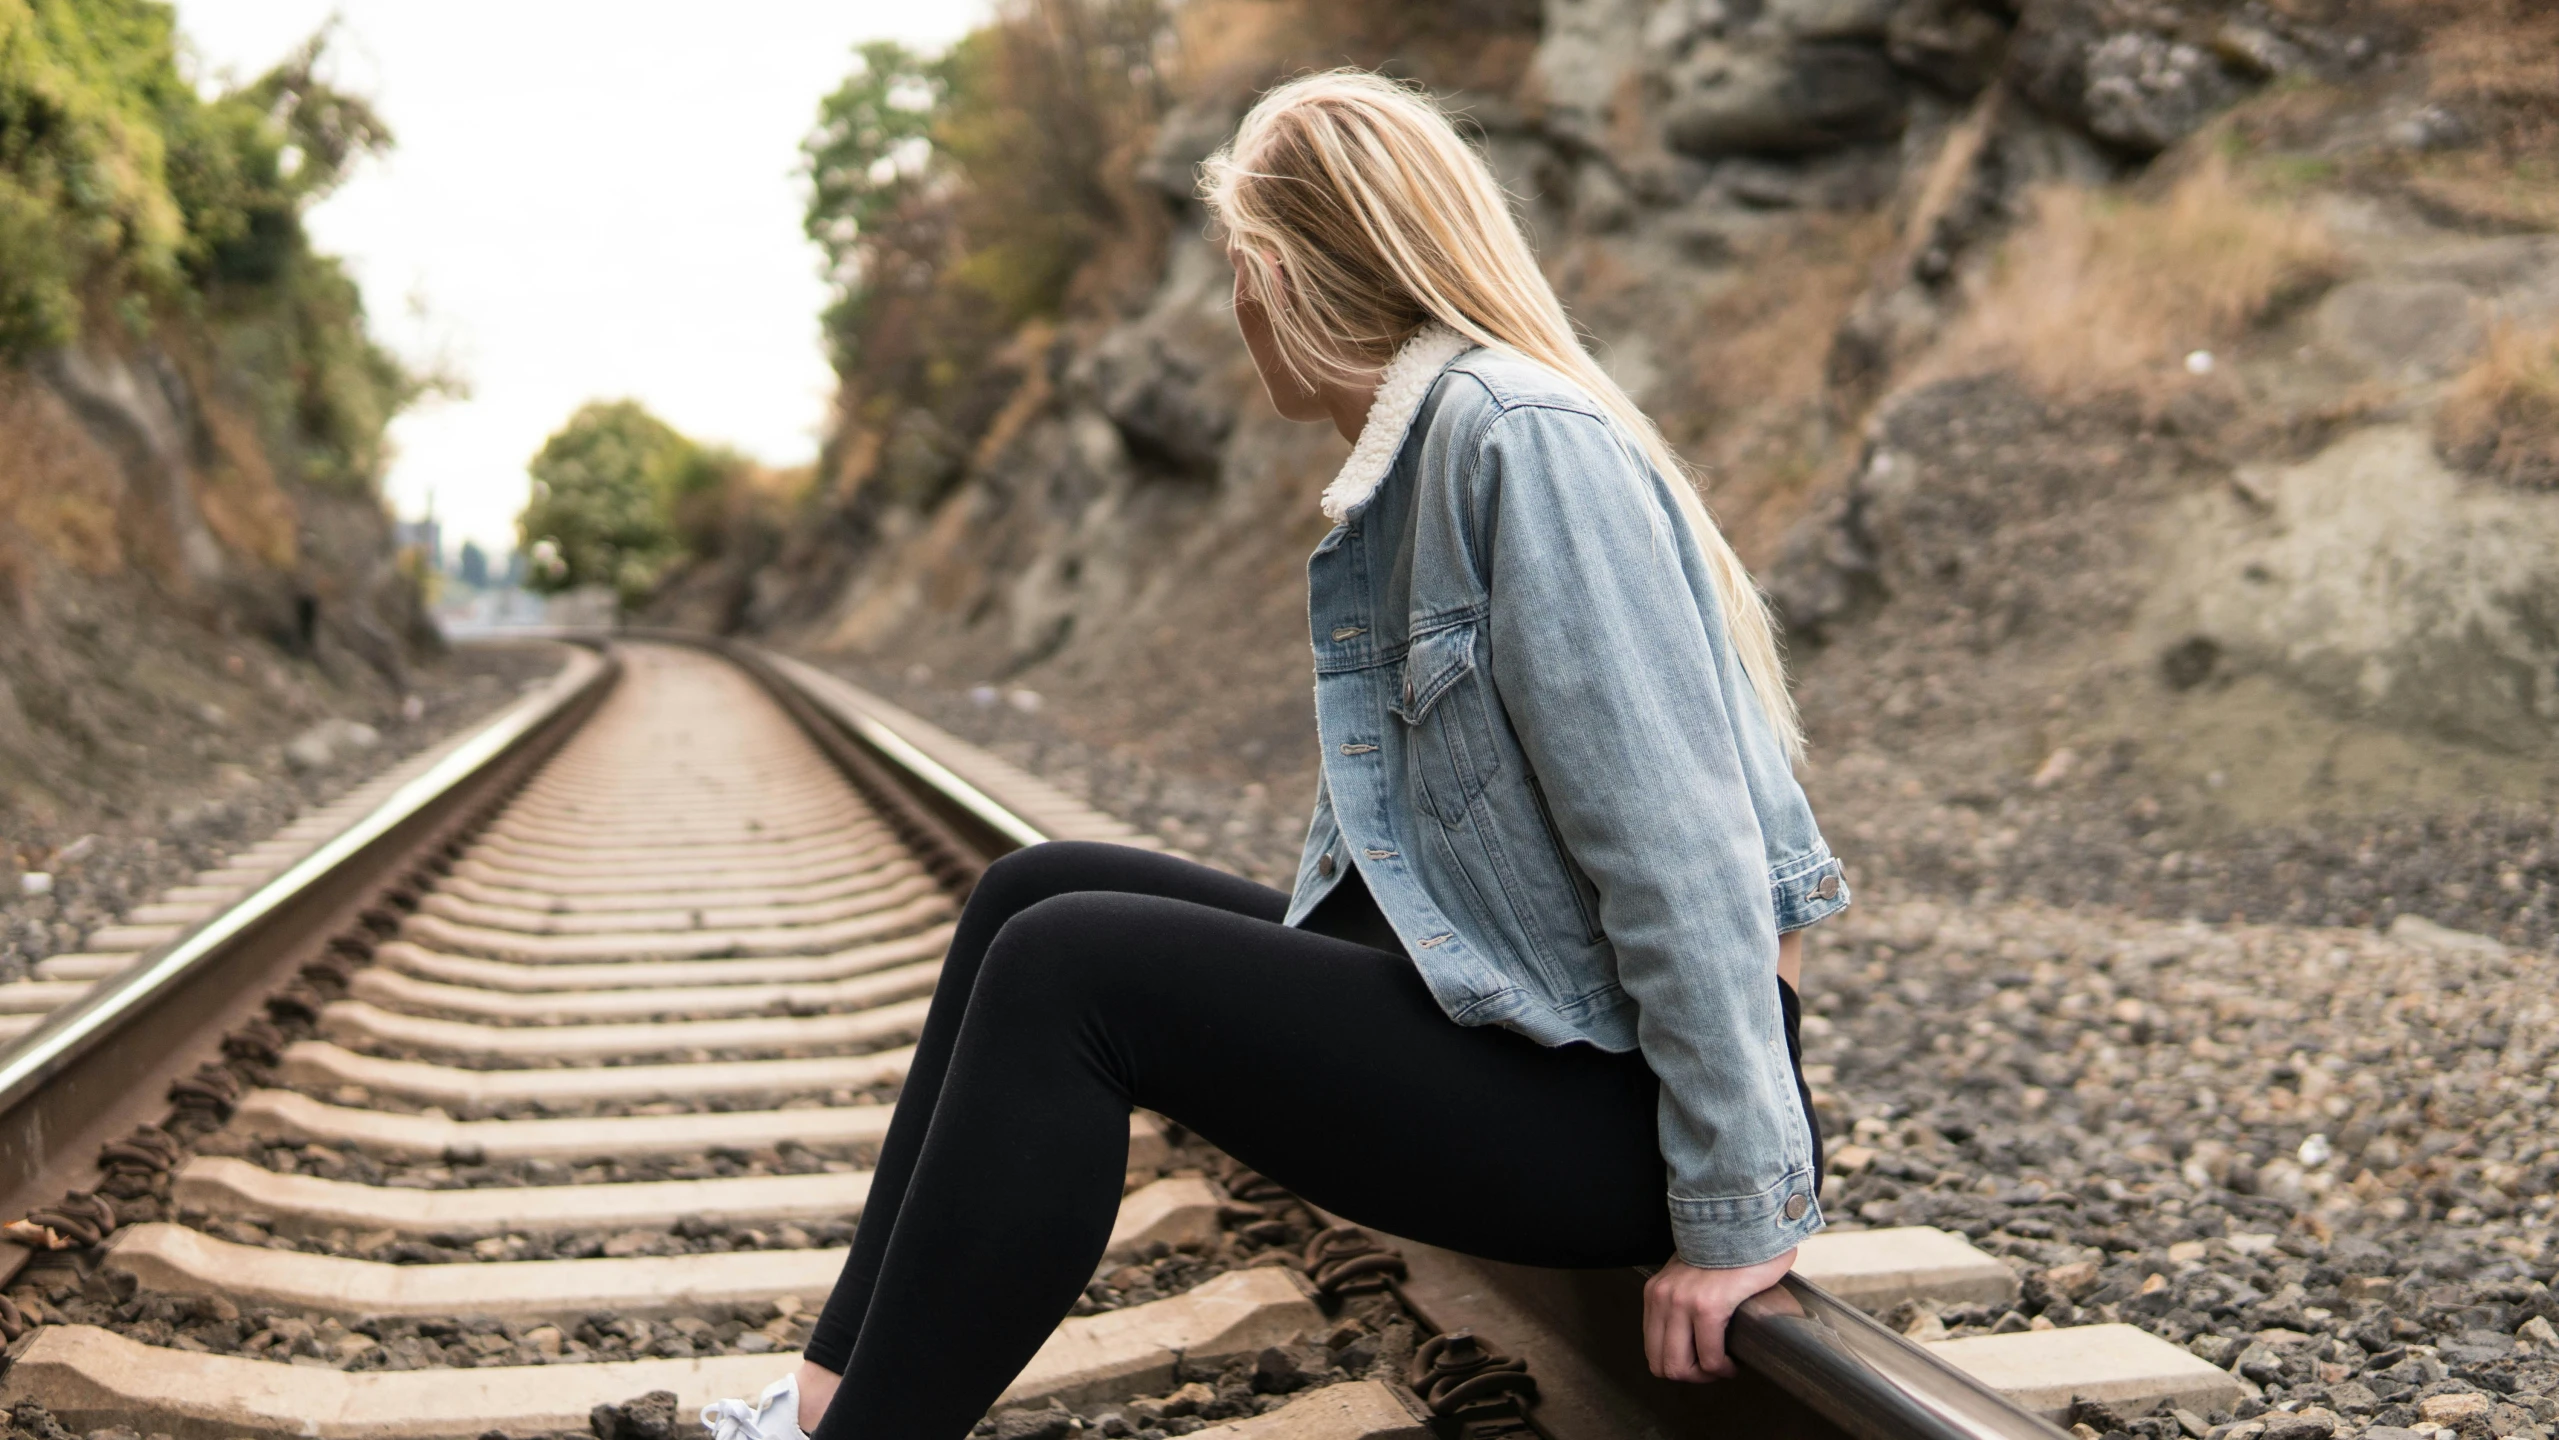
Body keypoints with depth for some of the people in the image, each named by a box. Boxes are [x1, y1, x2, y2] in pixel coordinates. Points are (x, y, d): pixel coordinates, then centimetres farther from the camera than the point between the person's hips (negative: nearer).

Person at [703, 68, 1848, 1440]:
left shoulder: (1518, 437, -19)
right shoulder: (1420, 455, 13)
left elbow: (1683, 847, -23)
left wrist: (1743, 1212, -21)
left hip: (1608, 1096, -10)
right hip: (1480, 998, 10)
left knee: (1067, 967, -17)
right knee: (1034, 894, 5)